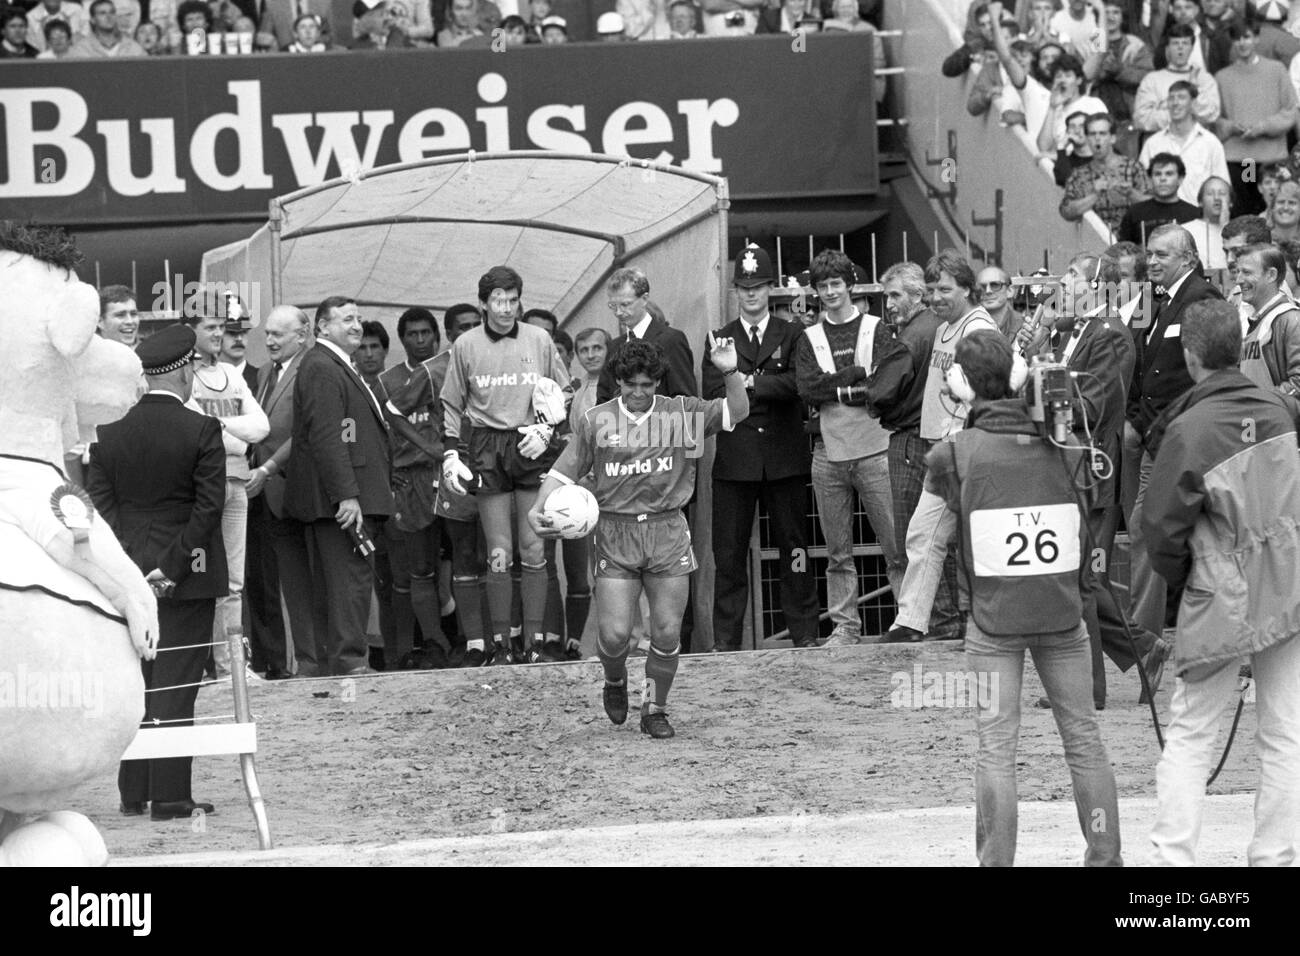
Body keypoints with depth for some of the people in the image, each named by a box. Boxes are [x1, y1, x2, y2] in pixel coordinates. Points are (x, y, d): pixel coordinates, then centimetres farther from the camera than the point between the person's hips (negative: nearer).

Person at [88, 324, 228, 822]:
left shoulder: (110, 432, 2)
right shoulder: (201, 430, -10)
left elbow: (101, 502, 1)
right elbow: (208, 507, -14)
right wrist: (174, 566, -10)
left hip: (128, 573, 4)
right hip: (187, 576, -4)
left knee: (134, 682, 12)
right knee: (175, 685, -1)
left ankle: (133, 794, 15)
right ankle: (169, 796, -2)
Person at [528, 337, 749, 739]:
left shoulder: (682, 413, 4)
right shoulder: (596, 421, 2)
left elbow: (737, 412, 2)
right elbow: (565, 471, 6)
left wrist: (731, 372, -16)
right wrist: (537, 509, -9)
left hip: (668, 529, 1)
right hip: (616, 531, -1)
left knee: (667, 632, -1)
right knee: (615, 634, -8)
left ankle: (655, 709, 17)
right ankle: (615, 680, 26)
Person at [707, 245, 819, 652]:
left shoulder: (792, 335, 10)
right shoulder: (719, 340, 11)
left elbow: (799, 382, -7)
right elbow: (714, 392, -5)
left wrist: (752, 382, -10)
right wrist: (774, 387, -11)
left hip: (785, 458, 0)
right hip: (735, 460, 0)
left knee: (793, 545, 2)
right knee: (729, 552, -1)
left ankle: (805, 633, 7)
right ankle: (726, 640, 3)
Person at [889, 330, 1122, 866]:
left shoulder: (954, 455, -4)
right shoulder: (1064, 447, 3)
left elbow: (927, 544, 0)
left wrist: (910, 617, 6)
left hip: (993, 621, -2)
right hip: (1064, 617, 2)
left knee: (996, 747, 3)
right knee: (1083, 737, 11)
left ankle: (997, 862, 3)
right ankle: (1105, 857, 16)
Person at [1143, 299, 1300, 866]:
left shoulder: (1189, 429, -14)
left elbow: (1161, 526, -8)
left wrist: (1179, 577, 10)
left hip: (1223, 602, -3)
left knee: (1187, 736, 5)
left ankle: (1171, 857, 2)